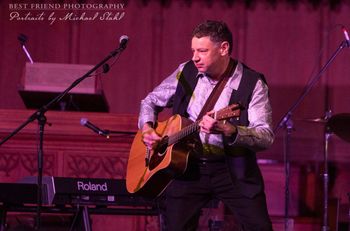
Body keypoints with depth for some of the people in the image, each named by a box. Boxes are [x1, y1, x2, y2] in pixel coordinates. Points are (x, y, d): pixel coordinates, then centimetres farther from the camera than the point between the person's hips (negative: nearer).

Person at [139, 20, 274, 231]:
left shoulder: (252, 84, -8)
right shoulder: (186, 73, 4)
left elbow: (266, 138, -17)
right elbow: (151, 101, 18)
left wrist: (226, 130, -34)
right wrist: (147, 127, -3)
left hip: (233, 169, -3)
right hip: (187, 166, 3)